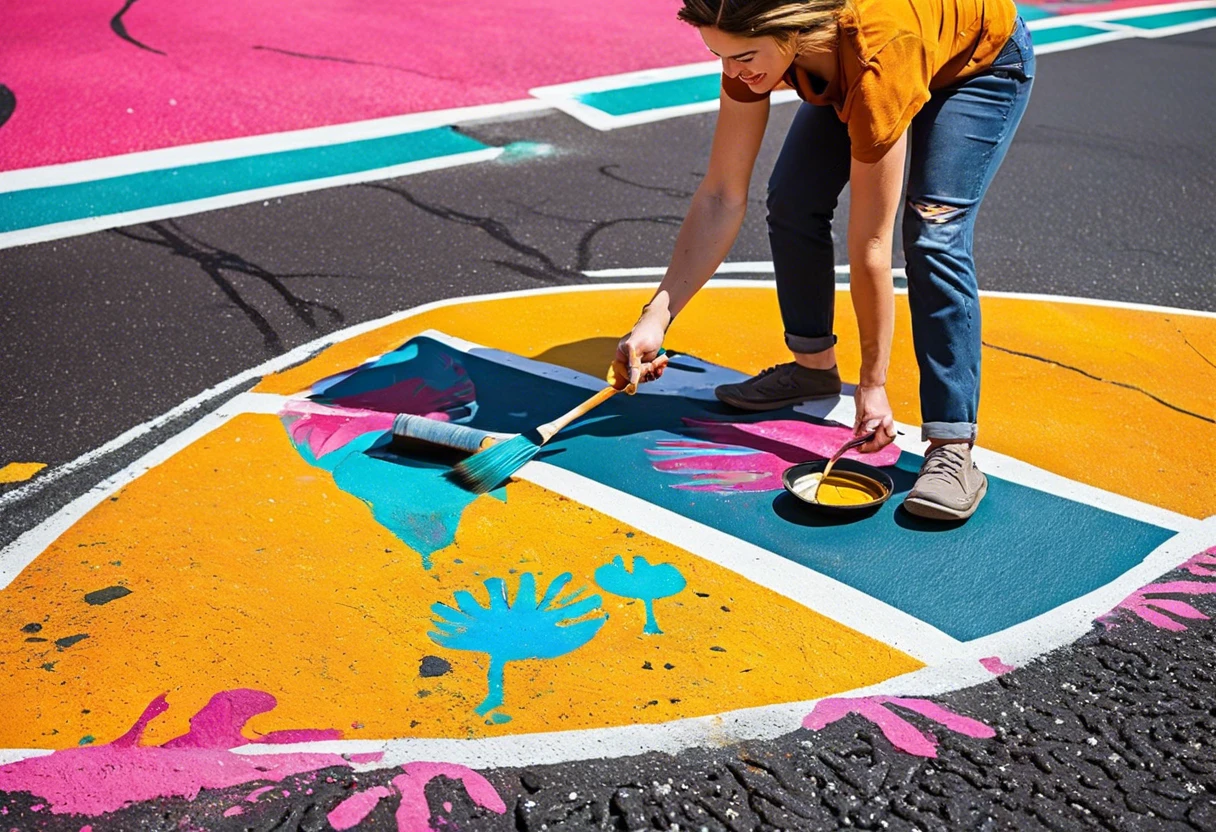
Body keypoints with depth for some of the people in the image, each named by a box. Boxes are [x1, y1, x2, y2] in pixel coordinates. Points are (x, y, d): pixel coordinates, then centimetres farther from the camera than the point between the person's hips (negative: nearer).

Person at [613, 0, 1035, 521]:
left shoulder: (876, 62, -44)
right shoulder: (751, 42, -28)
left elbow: (870, 245, -38)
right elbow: (720, 198, -23)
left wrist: (873, 384, -30)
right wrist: (656, 318, -28)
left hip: (981, 60, -6)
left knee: (933, 235, -23)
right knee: (792, 201, -5)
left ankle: (953, 449, -21)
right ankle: (813, 365, 18)